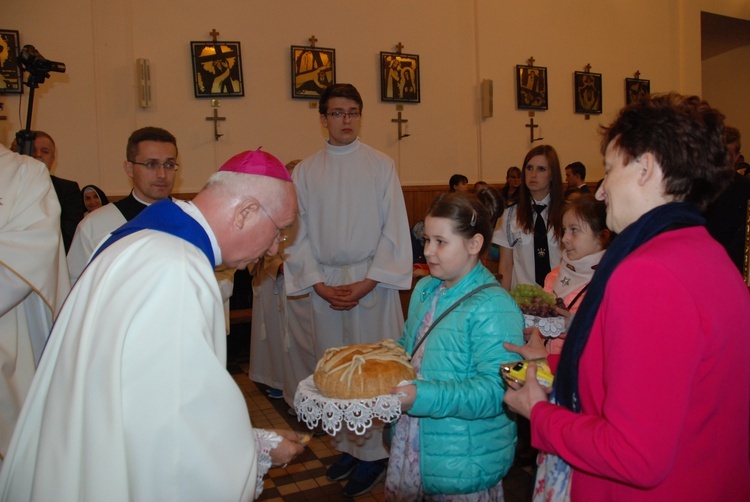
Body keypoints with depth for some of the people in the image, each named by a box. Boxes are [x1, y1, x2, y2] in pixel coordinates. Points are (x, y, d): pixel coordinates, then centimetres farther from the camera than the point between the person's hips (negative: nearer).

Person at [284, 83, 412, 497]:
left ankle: (373, 452, 15)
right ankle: (346, 446, 25)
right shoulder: (305, 171, 5)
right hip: (323, 284, 2)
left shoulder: (381, 165, 0)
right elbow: (300, 233, 5)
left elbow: (394, 230, -2)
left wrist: (367, 283, -10)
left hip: (371, 281, -2)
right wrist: (319, 284, -6)